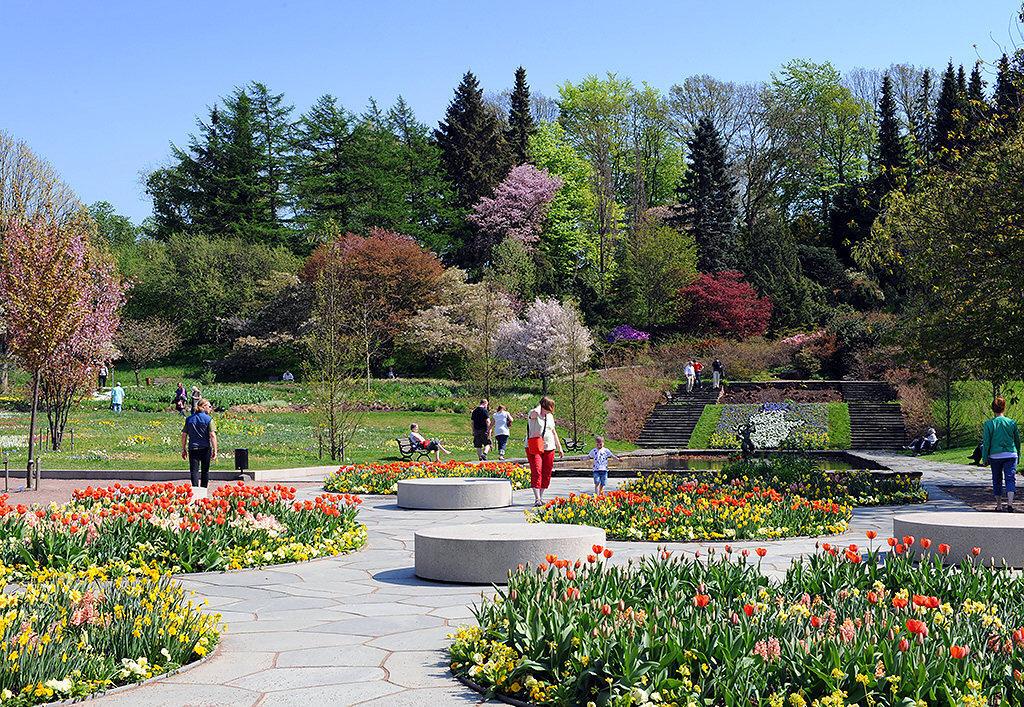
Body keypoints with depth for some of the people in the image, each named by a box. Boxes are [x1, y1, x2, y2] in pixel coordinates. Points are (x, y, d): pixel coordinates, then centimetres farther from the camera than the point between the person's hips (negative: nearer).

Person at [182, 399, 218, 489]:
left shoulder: (189, 419, 7)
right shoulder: (208, 419, -5)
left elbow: (184, 435, 7)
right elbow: (212, 435, -12)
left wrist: (183, 449, 15)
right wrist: (215, 451, -10)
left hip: (192, 448, 2)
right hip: (205, 448, -2)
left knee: (194, 470, 0)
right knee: (205, 471, 13)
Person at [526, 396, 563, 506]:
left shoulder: (550, 416, 13)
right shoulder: (534, 414, -8)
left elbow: (554, 432, 21)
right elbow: (535, 412, -35)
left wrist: (560, 448, 21)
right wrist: (540, 406, -14)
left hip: (549, 448, 6)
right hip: (534, 447, -6)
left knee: (547, 473, 5)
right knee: (536, 472, -14)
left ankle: (541, 497, 15)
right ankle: (537, 499, -17)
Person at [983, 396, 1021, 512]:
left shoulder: (989, 424, -5)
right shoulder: (1012, 423, 0)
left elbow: (986, 443, -4)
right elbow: (1017, 440, 10)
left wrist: (985, 458, 3)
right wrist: (1018, 454, 23)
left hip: (995, 456, 0)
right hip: (1010, 455, 0)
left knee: (997, 480, 12)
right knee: (1010, 478, -2)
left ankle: (999, 505, 19)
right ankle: (1010, 503, -20)